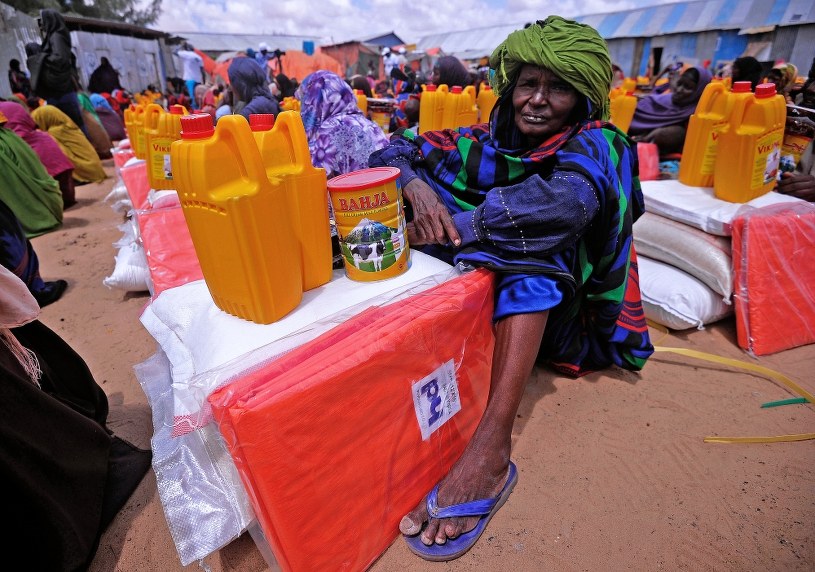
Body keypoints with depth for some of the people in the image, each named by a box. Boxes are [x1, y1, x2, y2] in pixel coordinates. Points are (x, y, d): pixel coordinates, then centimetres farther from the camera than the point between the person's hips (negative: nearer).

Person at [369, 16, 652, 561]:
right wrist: (416, 187, -26)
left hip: (553, 304, -3)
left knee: (534, 220, -29)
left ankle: (493, 442, -40)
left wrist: (442, 226, -31)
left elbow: (569, 198, -30)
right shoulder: (486, 143, 2)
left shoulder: (594, 143, -7)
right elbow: (395, 149, -3)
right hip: (480, 292, 4)